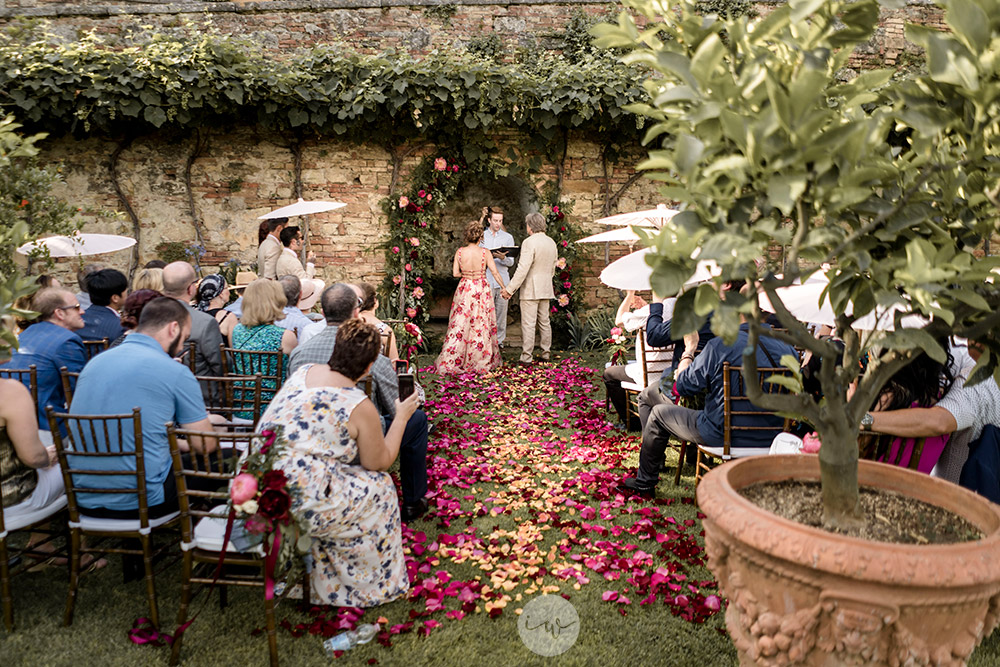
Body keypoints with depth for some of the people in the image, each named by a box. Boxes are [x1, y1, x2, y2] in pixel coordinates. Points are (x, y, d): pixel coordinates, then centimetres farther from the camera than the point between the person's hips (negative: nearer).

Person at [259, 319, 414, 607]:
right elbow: (380, 462, 3)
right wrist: (401, 418, 12)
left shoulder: (303, 371, 8)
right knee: (379, 486, 12)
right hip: (298, 505, -7)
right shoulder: (360, 407, -12)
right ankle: (369, 582, 29)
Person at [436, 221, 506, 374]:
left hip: (464, 289, 2)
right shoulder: (485, 253, -9)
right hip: (481, 290, -1)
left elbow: (455, 273, -3)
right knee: (481, 324, 8)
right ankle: (483, 360, 16)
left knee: (460, 324, 7)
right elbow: (495, 273, -9)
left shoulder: (460, 252, -5)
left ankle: (451, 360, 8)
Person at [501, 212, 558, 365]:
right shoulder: (551, 242, 9)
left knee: (528, 324, -5)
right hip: (546, 289, 8)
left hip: (530, 289, -8)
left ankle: (526, 358, -3)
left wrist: (510, 289, -17)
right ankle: (545, 354, 21)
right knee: (544, 322, 14)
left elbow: (522, 269, -20)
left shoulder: (529, 242, -15)